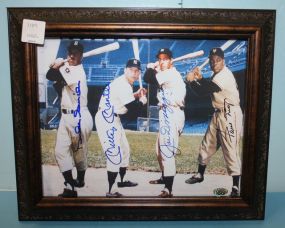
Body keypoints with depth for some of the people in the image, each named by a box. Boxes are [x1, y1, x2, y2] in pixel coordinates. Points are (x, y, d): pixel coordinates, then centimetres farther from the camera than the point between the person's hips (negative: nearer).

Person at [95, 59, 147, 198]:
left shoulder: (125, 83, 12)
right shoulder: (122, 84, -19)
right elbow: (132, 106, -25)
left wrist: (136, 95, 11)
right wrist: (142, 100, -6)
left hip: (112, 119, 11)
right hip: (106, 120, -11)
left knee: (124, 149, 20)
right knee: (115, 154, -10)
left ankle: (122, 181, 37)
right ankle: (110, 192, -2)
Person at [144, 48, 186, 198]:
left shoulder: (171, 73, -13)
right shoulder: (167, 74, 18)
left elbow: (148, 79, -20)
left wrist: (150, 67, -1)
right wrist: (154, 68, 7)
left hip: (172, 115, -11)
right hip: (167, 114, 11)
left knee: (167, 151, -17)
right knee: (160, 149, 21)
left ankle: (168, 190, -17)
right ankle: (164, 177, 38)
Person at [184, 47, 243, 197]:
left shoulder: (225, 75, -20)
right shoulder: (217, 75, 11)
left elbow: (203, 91, -23)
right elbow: (206, 88, 8)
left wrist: (192, 80, -11)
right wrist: (199, 78, -7)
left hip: (230, 115, -9)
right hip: (218, 114, 10)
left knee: (230, 150, -8)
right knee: (207, 145, 15)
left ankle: (235, 187, 2)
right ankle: (200, 175, 32)